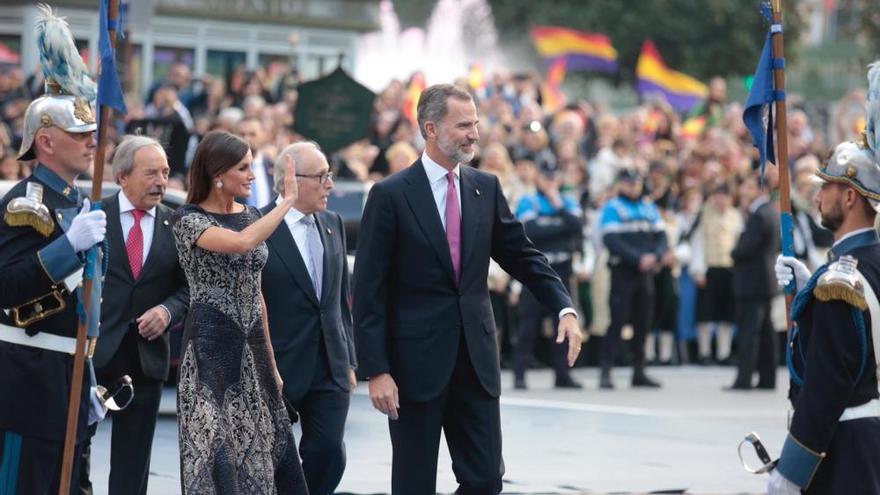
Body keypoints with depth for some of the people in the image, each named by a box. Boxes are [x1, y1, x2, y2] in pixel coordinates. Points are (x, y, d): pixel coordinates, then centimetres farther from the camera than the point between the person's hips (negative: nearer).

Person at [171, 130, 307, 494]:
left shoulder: (251, 215, 12)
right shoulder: (189, 219, -9)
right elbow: (242, 243, -28)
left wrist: (271, 360, 16)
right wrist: (288, 201, -20)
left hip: (252, 347, 7)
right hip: (212, 347, -7)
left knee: (258, 449, 6)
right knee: (216, 449, -7)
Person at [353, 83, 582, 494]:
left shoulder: (486, 188, 7)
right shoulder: (390, 195, -7)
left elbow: (521, 255, 12)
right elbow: (369, 291, -8)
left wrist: (564, 308, -4)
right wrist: (376, 370, -13)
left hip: (476, 357, 4)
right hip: (416, 360, -4)